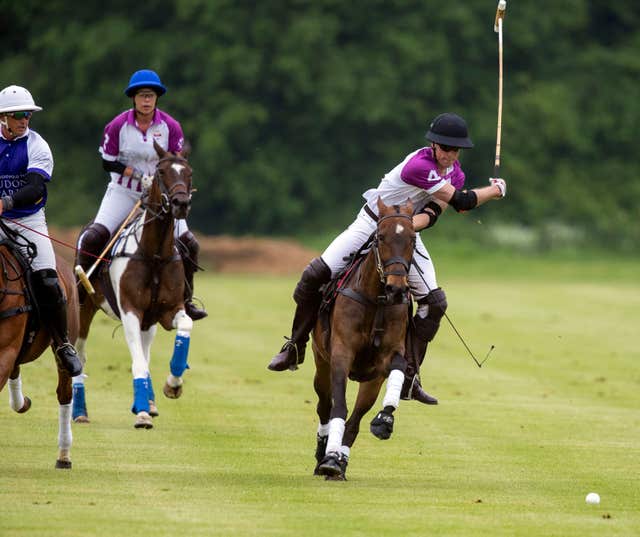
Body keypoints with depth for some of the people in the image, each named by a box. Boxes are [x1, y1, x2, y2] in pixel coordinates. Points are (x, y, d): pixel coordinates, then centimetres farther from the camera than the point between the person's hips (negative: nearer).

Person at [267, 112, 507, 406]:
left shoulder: (455, 175, -5)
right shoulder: (419, 165, -29)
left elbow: (431, 213, -17)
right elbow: (461, 202, -26)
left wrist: (409, 225, -38)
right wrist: (496, 190, -14)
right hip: (371, 225, -6)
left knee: (434, 302, -7)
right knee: (315, 274, -19)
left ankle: (409, 378, -1)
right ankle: (295, 347, 1)